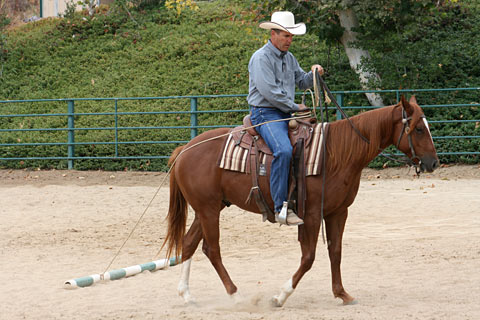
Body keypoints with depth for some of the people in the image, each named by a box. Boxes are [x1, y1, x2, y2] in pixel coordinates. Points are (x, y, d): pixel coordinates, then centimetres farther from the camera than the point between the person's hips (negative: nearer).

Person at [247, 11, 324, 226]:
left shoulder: (289, 58, 17)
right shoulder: (261, 58, -10)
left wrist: (313, 74, 1)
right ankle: (281, 208, -34)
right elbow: (269, 92, -17)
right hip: (265, 114, -9)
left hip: (286, 114, 9)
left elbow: (301, 83, 23)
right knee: (284, 150, -32)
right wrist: (295, 107, -9)